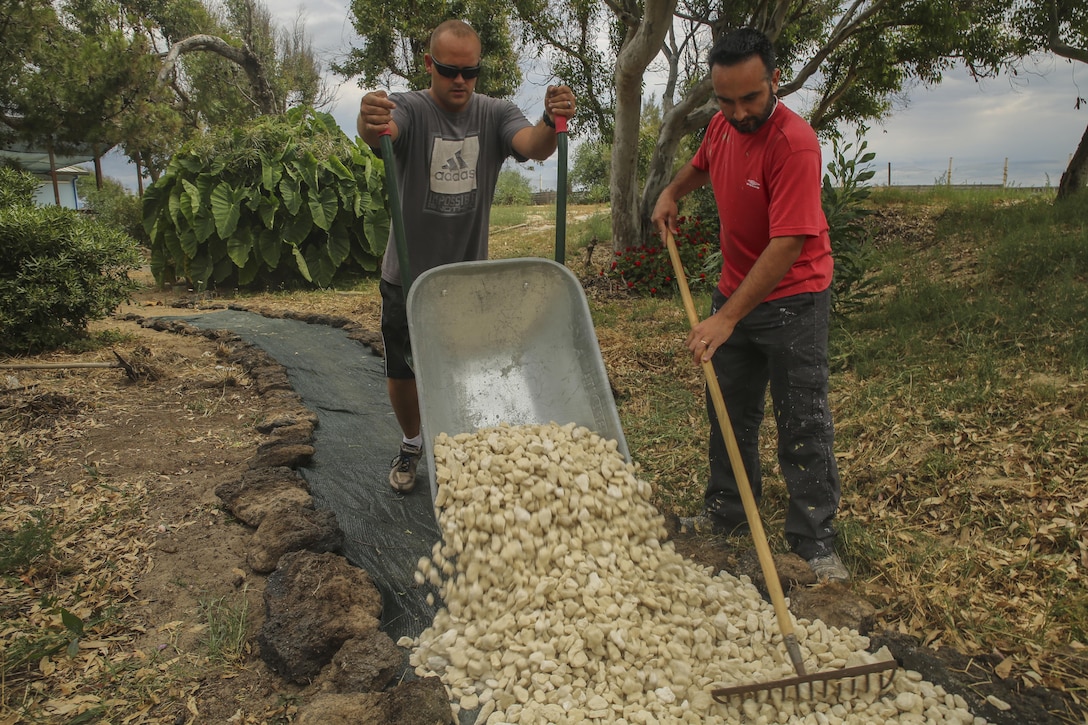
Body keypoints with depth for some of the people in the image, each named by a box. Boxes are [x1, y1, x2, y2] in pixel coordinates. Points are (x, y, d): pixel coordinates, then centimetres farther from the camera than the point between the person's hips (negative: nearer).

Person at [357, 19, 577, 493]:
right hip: (407, 276, -1)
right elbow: (378, 132, -32)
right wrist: (369, 124, -58)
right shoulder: (409, 110, -9)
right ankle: (411, 444, 38)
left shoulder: (496, 115, -1)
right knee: (401, 372, 10)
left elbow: (535, 147, -21)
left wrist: (551, 123, -45)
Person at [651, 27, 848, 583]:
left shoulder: (794, 142, -25)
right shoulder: (722, 126, -1)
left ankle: (814, 543, 9)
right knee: (728, 410, 14)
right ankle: (726, 514, 29)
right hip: (734, 289, 7)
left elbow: (787, 245, -31)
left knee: (803, 425, -2)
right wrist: (672, 192, 8)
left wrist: (727, 318, -32)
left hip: (791, 297, -7)